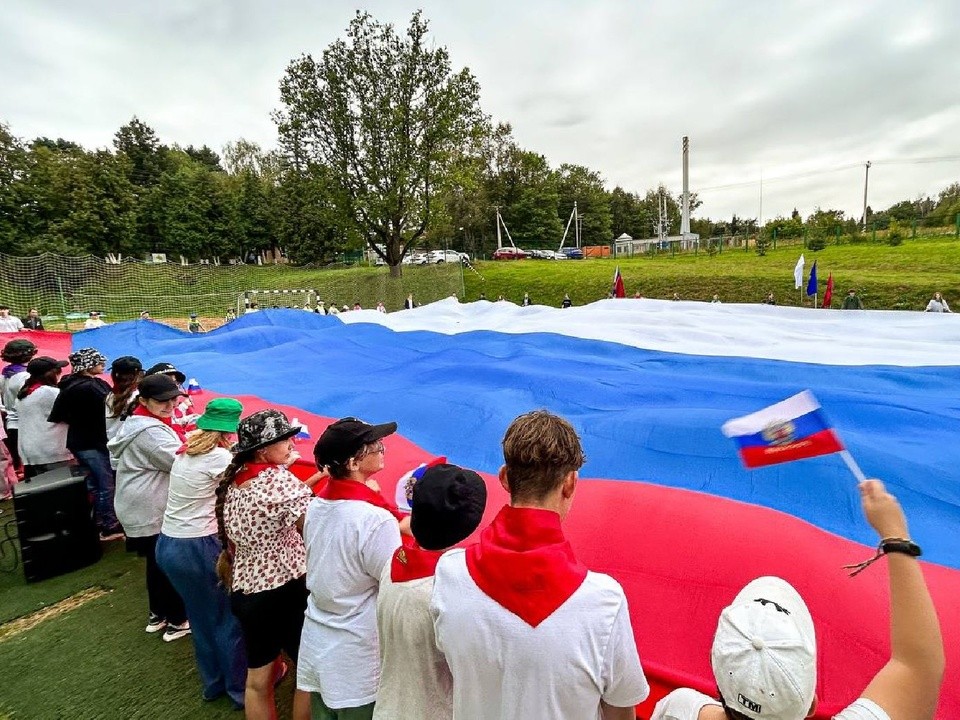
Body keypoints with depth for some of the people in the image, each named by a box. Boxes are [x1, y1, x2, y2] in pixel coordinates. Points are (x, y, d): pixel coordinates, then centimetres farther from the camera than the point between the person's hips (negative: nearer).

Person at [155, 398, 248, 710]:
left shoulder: (185, 451, 4)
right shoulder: (219, 457, -20)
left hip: (166, 545, 8)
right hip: (198, 549, -8)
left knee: (201, 617, 24)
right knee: (229, 617, 12)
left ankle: (213, 683, 42)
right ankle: (240, 689, 27)